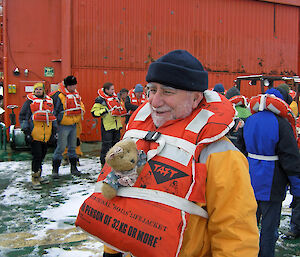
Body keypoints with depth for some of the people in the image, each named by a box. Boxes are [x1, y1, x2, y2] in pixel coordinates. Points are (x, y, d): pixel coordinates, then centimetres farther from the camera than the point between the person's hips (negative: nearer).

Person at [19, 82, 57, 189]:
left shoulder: (49, 101, 15)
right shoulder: (30, 101, 0)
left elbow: (53, 116, 24)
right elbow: (22, 116, -2)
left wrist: (54, 130, 19)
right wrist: (26, 132, -10)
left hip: (46, 135, 6)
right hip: (34, 134, -6)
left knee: (42, 154, 13)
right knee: (37, 155, -10)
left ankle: (38, 176, 26)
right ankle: (34, 180, -1)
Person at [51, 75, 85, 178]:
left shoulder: (76, 93, 10)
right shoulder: (59, 95, -14)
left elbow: (81, 104, 25)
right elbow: (55, 111, -12)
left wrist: (81, 110, 5)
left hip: (73, 124, 7)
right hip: (63, 125, -7)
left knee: (72, 146, 14)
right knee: (61, 147, -7)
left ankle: (73, 167, 25)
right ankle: (55, 169, 3)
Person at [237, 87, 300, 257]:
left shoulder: (250, 120, 3)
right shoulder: (282, 124, -16)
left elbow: (243, 149, 12)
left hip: (250, 181, 6)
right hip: (271, 185, -6)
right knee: (270, 225, 7)